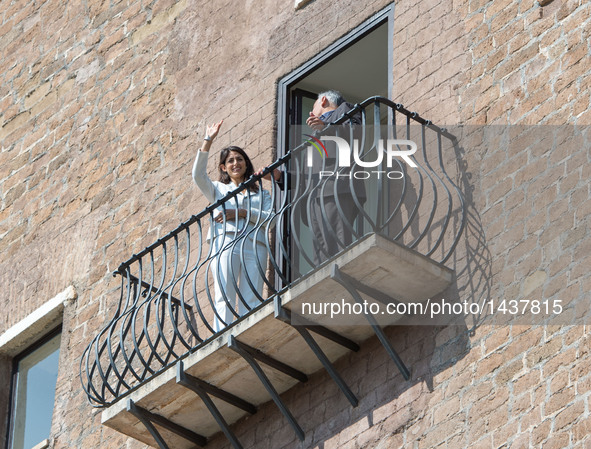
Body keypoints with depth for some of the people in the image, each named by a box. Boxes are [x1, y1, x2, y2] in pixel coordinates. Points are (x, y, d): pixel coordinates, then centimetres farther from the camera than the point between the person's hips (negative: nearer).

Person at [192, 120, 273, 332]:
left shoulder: (261, 193, 27)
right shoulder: (219, 189, 26)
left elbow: (270, 218, 9)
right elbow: (198, 175, 7)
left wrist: (241, 213, -5)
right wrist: (207, 142, 2)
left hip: (254, 244, 1)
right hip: (225, 241, -1)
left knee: (252, 298, -12)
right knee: (224, 295, -16)